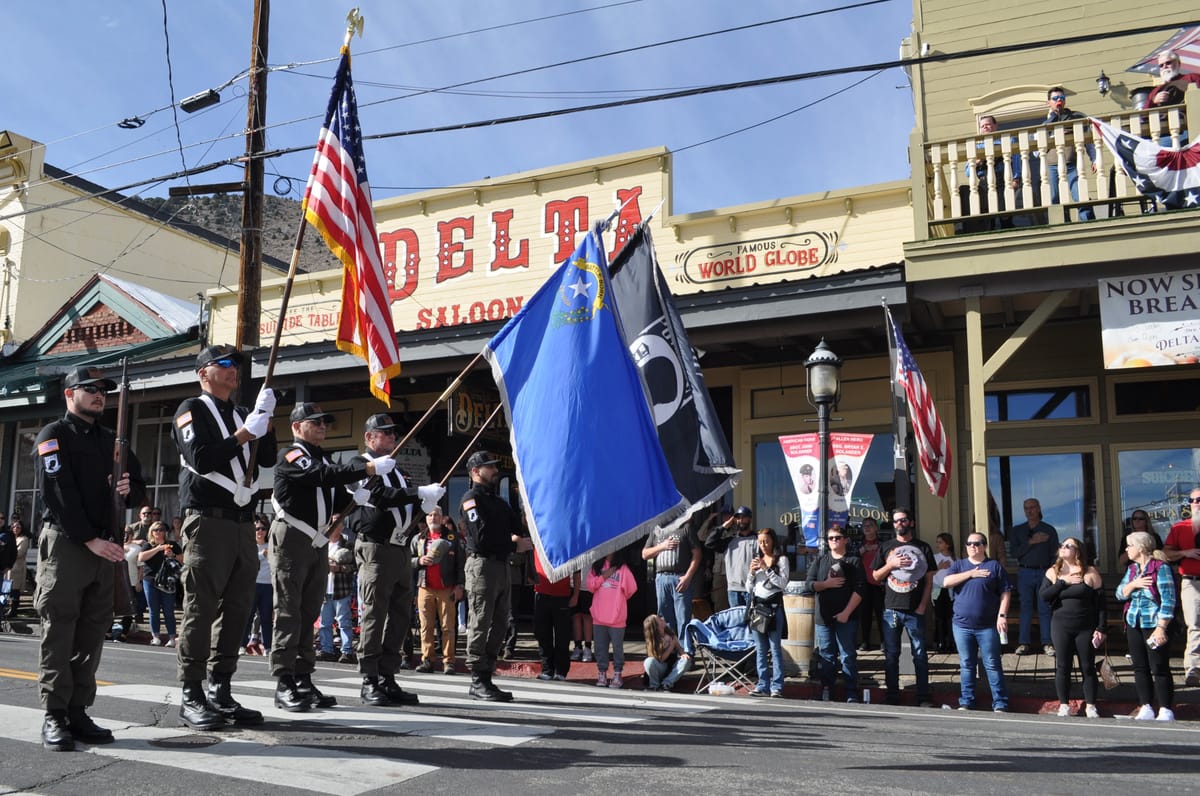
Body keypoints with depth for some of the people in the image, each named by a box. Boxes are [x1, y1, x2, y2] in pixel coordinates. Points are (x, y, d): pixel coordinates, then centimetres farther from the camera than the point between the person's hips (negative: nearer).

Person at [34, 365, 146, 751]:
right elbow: (59, 494, -11)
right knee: (59, 630, -5)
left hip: (104, 546, 6)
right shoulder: (54, 435, 0)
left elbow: (139, 488, 20)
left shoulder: (112, 440, 19)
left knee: (93, 632, 5)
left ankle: (78, 712, 10)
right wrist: (90, 539, -18)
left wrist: (130, 489, -5)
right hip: (64, 542, -6)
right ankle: (54, 716, -2)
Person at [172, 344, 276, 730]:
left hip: (243, 521, 7)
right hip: (207, 521, -7)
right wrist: (244, 434, -13)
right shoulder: (192, 409, 2)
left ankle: (220, 691, 13)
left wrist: (265, 420, 0)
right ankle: (192, 697, -2)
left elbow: (267, 459, 12)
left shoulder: (241, 414, 21)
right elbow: (200, 459, -12)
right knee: (200, 608, -7)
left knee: (236, 609, 7)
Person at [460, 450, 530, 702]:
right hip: (482, 564, -9)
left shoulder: (498, 501, 24)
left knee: (499, 625, 9)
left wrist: (520, 538, -6)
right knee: (480, 624, -7)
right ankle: (478, 682, -3)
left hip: (502, 565, 9)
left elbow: (517, 527, 16)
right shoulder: (471, 498, -3)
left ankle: (487, 678, 14)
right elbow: (482, 537, -14)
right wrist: (514, 545, -8)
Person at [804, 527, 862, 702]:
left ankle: (852, 694, 4)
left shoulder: (853, 562, 4)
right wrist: (827, 584, -9)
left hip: (846, 617, -3)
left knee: (848, 656, -2)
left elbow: (859, 590, -5)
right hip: (823, 618, 3)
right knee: (826, 656, 7)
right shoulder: (819, 562, 14)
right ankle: (826, 693, 13)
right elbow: (808, 584, 6)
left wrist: (846, 612, -13)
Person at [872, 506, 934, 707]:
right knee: (891, 655, 5)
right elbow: (876, 576, 11)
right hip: (891, 609, 2)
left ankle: (923, 697, 8)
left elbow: (929, 580, 6)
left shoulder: (923, 548, 7)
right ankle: (892, 697, 12)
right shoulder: (886, 547, 11)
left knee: (920, 654, 1)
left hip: (915, 610, -1)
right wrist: (890, 565, -7)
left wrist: (923, 605, -4)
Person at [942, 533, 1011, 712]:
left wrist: (1002, 615, -10)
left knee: (993, 665, 1)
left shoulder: (994, 566, 3)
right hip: (962, 625, 3)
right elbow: (946, 582, -6)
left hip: (987, 626, -2)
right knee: (966, 665, 9)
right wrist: (971, 573, -10)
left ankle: (1000, 703, 7)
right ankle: (966, 702, 17)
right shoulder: (959, 565, 10)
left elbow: (1005, 592, 0)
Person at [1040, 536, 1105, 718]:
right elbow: (1044, 595, -8)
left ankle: (1090, 706, 16)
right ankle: (1064, 705, 15)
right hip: (1061, 627, 2)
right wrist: (1063, 582, -15)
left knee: (1088, 667, 5)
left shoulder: (1090, 572, -1)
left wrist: (1101, 628, -6)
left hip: (1086, 628, -2)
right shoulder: (1053, 572, 5)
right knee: (1062, 667, 4)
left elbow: (1101, 602, -2)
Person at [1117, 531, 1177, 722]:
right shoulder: (1132, 569, 12)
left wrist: (1161, 627, -18)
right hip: (1134, 624, 7)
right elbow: (1120, 594, 9)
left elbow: (1168, 599, -14)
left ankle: (1166, 711, 5)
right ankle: (1146, 709, 16)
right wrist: (1133, 584, -11)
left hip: (1154, 624, -7)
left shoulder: (1160, 568, -10)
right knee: (1140, 668, 9)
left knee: (1159, 669, -3)